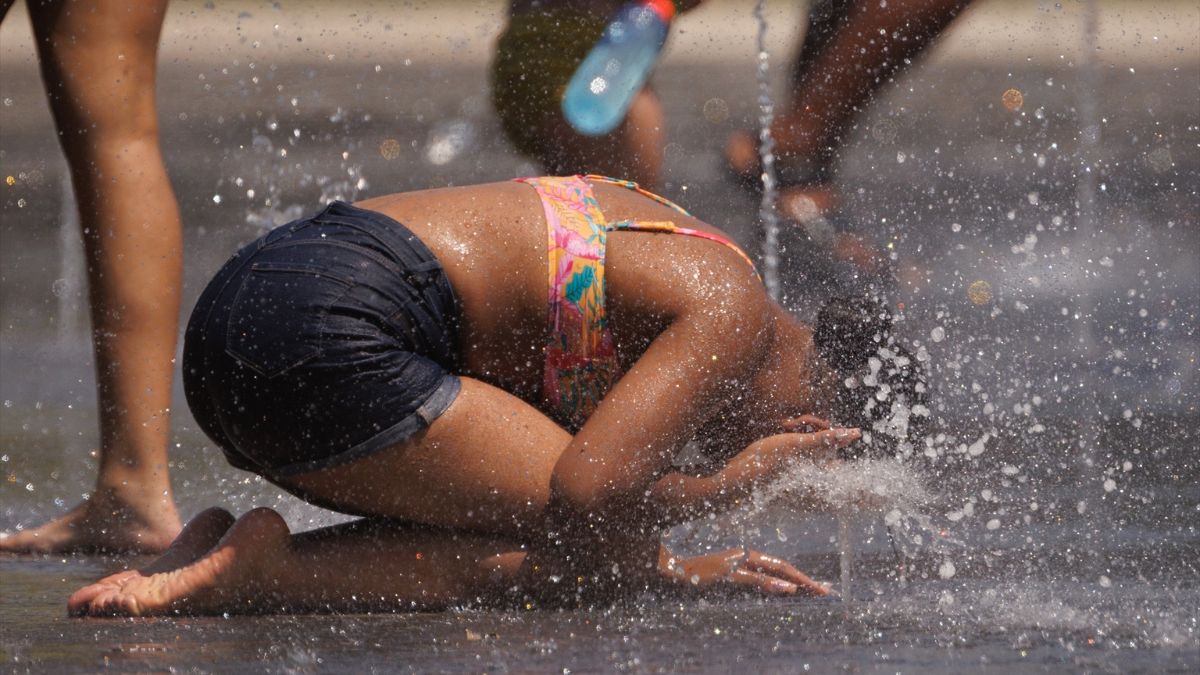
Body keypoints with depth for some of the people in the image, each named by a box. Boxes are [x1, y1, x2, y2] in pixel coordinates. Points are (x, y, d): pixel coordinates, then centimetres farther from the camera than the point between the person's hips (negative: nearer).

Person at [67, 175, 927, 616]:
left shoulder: (671, 261, 25)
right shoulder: (733, 313, -4)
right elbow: (583, 493, -16)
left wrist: (673, 567, 20)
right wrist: (728, 486, 1)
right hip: (329, 336, -10)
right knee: (596, 552, -5)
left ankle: (224, 549, 5)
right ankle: (267, 570, -13)